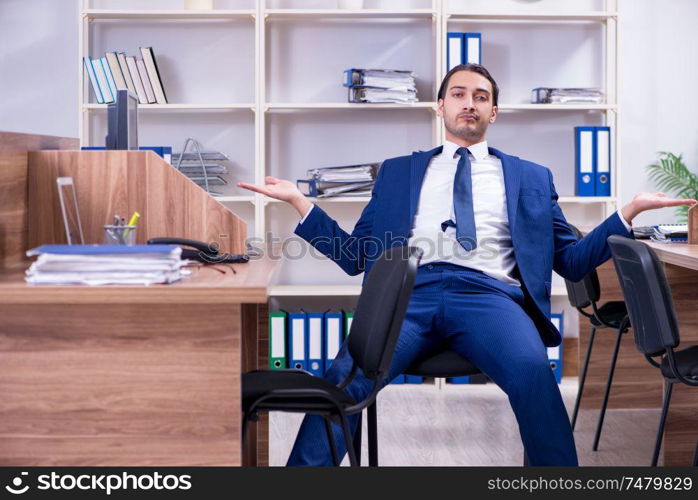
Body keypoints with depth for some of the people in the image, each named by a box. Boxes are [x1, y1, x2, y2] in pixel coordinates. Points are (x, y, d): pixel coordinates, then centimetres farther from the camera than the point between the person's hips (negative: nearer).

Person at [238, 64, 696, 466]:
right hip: (409, 294, 1)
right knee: (345, 375, -31)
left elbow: (571, 262, 20)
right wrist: (299, 201, 13)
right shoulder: (398, 172, 26)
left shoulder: (531, 177, 25)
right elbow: (357, 255, 21)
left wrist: (630, 212, 8)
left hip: (489, 295, 0)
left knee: (532, 370, -36)